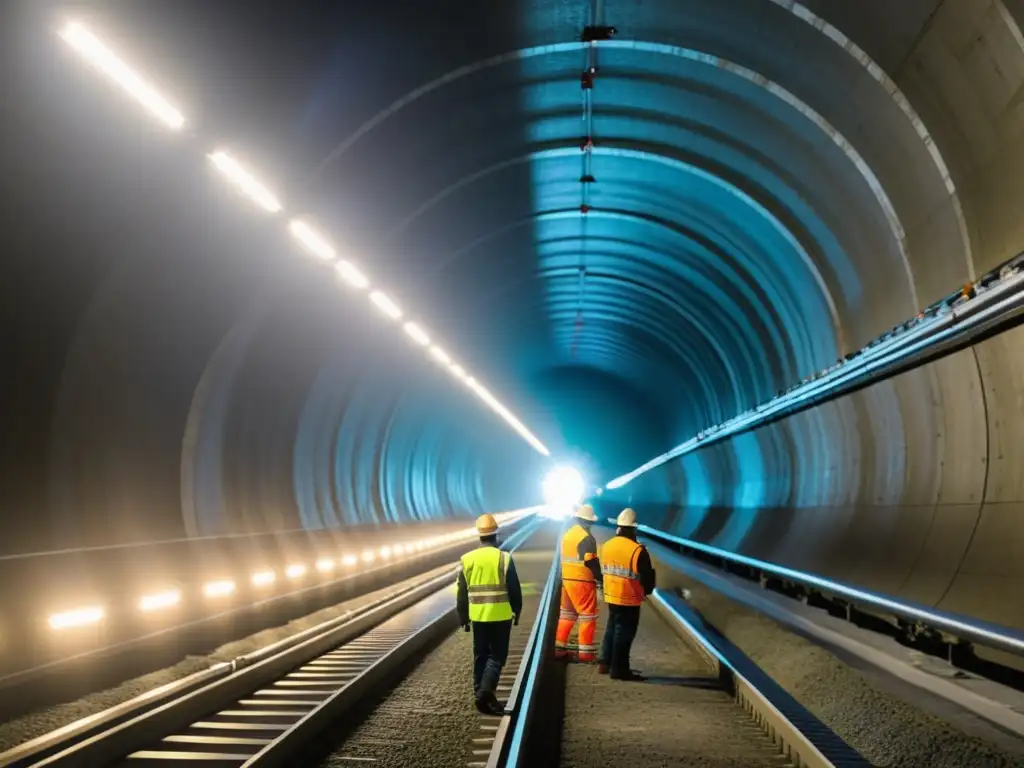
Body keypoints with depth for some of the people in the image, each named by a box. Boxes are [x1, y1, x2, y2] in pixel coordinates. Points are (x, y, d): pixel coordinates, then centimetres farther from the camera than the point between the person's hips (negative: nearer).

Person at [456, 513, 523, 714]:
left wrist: (463, 617, 14)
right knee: (497, 655, 3)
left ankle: (481, 693, 18)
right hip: (501, 615, -3)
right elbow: (514, 589, -4)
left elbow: (462, 593, 5)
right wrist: (517, 611, 10)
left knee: (480, 656, 15)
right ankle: (486, 690, -15)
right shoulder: (504, 558, -9)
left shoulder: (467, 559, 0)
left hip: (478, 615, 3)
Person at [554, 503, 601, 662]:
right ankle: (585, 652, 1)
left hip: (567, 579, 8)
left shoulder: (568, 534, 11)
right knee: (587, 616, 0)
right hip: (582, 581, -8)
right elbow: (592, 563, -17)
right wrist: (601, 579, -8)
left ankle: (559, 648, 18)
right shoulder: (587, 538, -14)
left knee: (567, 614, 16)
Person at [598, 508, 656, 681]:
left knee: (612, 628, 20)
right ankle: (619, 669, 7)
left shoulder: (607, 545, 1)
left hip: (611, 595, 7)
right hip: (629, 599, -7)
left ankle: (605, 663, 25)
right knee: (624, 634, 2)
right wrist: (647, 590, 9)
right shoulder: (638, 550, -20)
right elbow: (647, 576, -12)